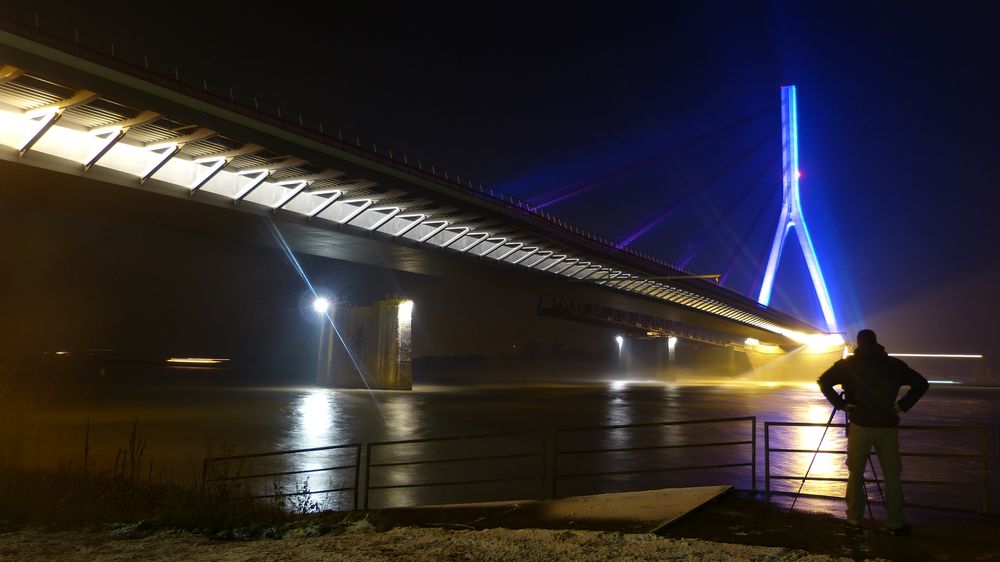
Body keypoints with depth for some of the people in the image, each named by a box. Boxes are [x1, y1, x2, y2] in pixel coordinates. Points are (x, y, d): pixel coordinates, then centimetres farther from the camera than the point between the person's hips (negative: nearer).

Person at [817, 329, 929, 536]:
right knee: (892, 476, 9)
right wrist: (902, 406, 4)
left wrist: (840, 403, -3)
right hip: (887, 427, 1)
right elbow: (921, 383, 4)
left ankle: (854, 519, 12)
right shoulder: (894, 364, 4)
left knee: (855, 473, 9)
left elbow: (823, 381, -8)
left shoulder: (847, 364, 0)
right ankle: (895, 523, 12)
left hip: (859, 426, -1)